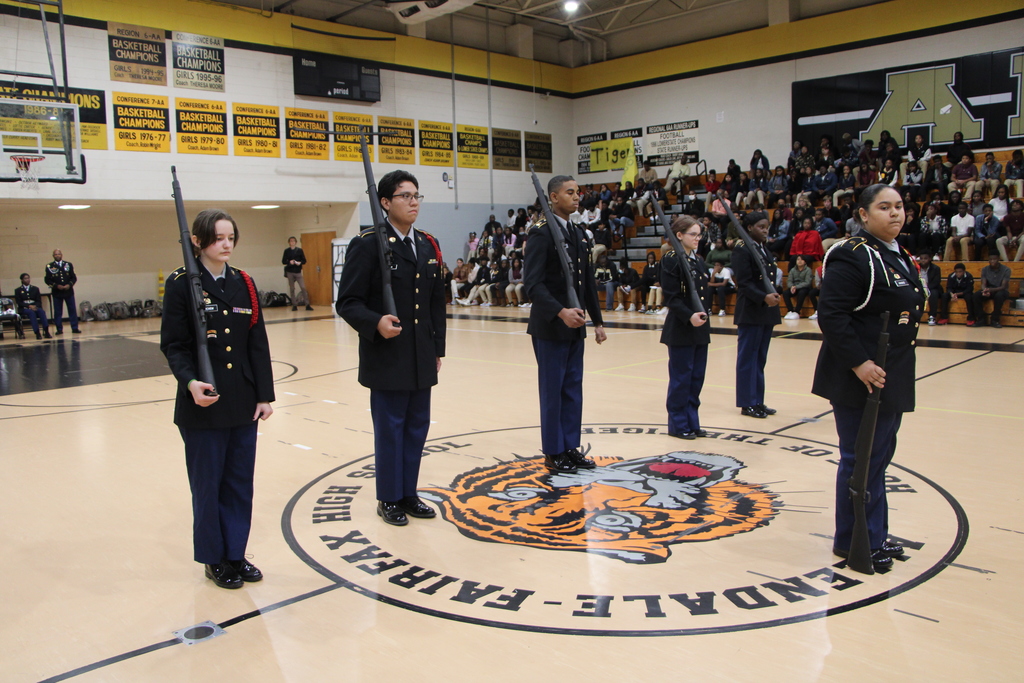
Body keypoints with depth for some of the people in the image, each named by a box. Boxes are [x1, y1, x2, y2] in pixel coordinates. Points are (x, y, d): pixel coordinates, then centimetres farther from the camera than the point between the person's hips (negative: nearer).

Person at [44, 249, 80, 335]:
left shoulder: (68, 265, 8)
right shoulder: (49, 266, 3)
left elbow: (74, 277, 8)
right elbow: (47, 279, 0)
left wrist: (70, 284, -10)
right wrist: (56, 286, -13)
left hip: (69, 291, 1)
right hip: (57, 292, -1)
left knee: (72, 310, 2)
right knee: (58, 312, 2)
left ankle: (75, 328, 7)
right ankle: (59, 329, 8)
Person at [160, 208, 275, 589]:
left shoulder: (244, 284, 6)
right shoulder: (181, 284, -6)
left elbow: (258, 345, 5)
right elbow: (173, 344, -8)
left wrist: (265, 395, 0)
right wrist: (190, 381, -25)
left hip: (242, 402, 4)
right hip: (202, 405, -4)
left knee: (240, 481, 11)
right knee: (207, 483, 7)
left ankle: (236, 554, 27)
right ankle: (214, 559, 23)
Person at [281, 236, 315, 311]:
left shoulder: (300, 250, 5)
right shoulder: (287, 251, 7)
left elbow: (304, 261, 5)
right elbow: (283, 261, 5)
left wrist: (300, 263, -15)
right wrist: (289, 262, -13)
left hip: (298, 272, -1)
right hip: (290, 272, 1)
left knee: (303, 288, -9)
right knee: (292, 289, 3)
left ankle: (307, 305, -7)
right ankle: (294, 305, 9)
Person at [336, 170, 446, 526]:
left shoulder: (428, 245, 11)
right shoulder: (368, 244, -8)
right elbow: (347, 302, -11)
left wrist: (438, 347, 14)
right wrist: (376, 323, -28)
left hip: (422, 359, 6)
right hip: (387, 359, -6)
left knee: (417, 427, 13)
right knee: (389, 429, 5)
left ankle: (408, 494, 28)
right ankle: (389, 499, 21)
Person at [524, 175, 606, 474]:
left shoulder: (579, 235, 14)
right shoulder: (541, 234, -11)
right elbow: (533, 283, -20)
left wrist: (597, 320, 14)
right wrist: (561, 312, -31)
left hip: (575, 326, 7)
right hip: (550, 326, -7)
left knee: (573, 388, 12)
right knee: (552, 390, 2)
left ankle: (571, 447, 22)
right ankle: (553, 452, 13)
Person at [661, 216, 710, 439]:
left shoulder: (699, 261, 14)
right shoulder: (672, 260, -9)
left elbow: (703, 294, 17)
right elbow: (671, 297, -15)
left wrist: (702, 313, 3)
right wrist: (689, 316, -25)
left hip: (700, 328, 8)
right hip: (680, 328, -8)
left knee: (697, 377, 11)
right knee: (681, 378, -1)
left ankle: (692, 422, 21)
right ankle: (678, 424, 11)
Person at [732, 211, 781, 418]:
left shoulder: (766, 252, 17)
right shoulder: (742, 250, -9)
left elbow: (770, 280, 19)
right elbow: (744, 282, -17)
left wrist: (775, 295, 4)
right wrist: (763, 297, -26)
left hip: (767, 313, 8)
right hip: (750, 313, -8)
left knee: (760, 359, 12)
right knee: (747, 358, -1)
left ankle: (758, 401, 19)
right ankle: (747, 403, 6)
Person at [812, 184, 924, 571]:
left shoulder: (899, 257, 15)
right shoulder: (852, 257, -16)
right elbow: (831, 314, -24)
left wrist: (898, 371, 17)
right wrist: (859, 363, -26)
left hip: (892, 379, 10)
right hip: (859, 379, -10)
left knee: (879, 457, 17)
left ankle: (875, 536, 30)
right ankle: (854, 542, 14)